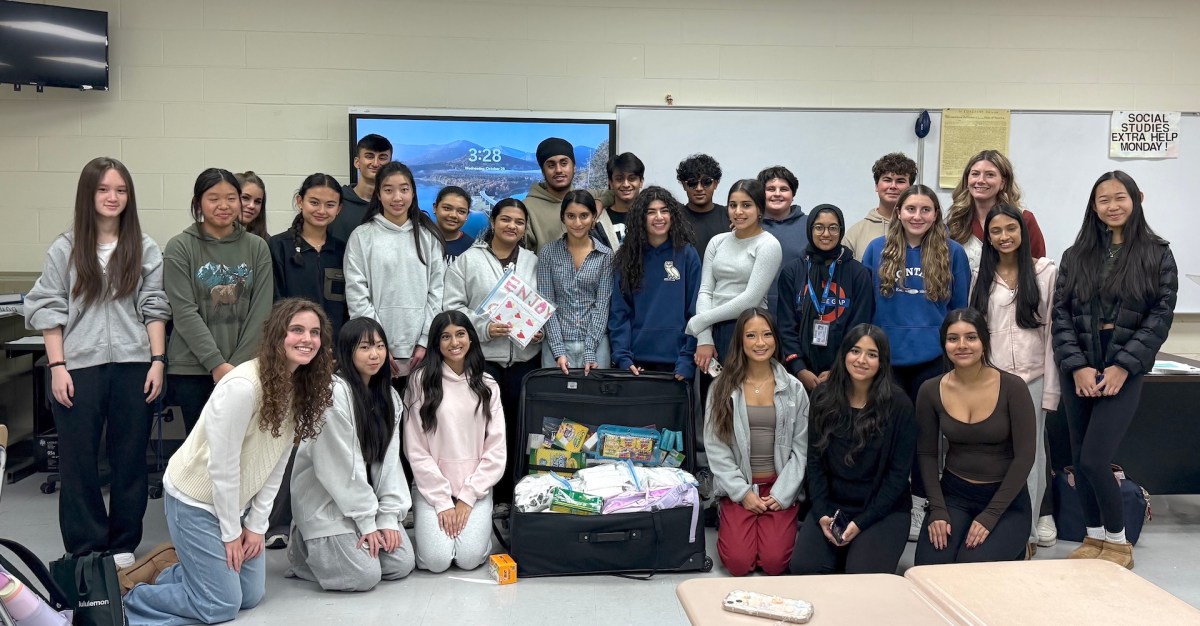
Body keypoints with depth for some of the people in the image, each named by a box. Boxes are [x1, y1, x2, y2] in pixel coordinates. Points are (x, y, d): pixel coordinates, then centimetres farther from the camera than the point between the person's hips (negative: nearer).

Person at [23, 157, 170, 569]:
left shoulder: (145, 249, 4)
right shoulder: (65, 249, 3)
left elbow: (154, 309, 4)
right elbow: (49, 310, 2)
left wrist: (158, 361, -4)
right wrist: (57, 366, -6)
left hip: (133, 366, 1)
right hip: (79, 367, 0)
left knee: (130, 458, 7)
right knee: (78, 460, 5)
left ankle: (124, 546, 20)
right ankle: (86, 548, 16)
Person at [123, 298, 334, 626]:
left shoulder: (300, 388, -3)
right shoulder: (244, 385, -29)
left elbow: (277, 462, 1)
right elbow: (222, 464, -23)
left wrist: (256, 524, 0)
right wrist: (230, 531, -14)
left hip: (236, 499, 8)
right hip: (196, 499, -8)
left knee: (251, 596, 12)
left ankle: (182, 566, 29)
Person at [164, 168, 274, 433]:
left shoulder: (257, 247, 7)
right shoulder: (180, 248, 1)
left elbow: (261, 311, 1)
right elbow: (185, 312, -7)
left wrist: (238, 365, -7)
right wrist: (217, 364, -14)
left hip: (245, 369, 2)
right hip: (192, 369, -1)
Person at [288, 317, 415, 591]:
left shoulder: (389, 397, 4)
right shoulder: (334, 392, -21)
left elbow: (389, 459, 1)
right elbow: (341, 465, -21)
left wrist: (388, 517, -8)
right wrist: (366, 522, -17)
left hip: (365, 495, 8)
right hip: (325, 499, -7)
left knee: (401, 565, -2)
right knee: (364, 575, -16)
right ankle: (304, 545, 10)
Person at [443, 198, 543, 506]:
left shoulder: (533, 262, 13)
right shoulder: (468, 260, 3)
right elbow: (452, 306, -3)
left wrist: (541, 330, -3)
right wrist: (483, 327, -15)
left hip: (525, 358, 3)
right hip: (482, 358, -3)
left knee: (519, 427, 5)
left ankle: (514, 494, 17)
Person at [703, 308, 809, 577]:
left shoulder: (793, 389, 3)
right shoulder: (722, 388, -1)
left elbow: (801, 447, 1)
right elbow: (715, 446, -3)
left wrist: (782, 494, -8)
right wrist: (742, 493, -10)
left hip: (780, 488, 1)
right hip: (738, 488, -1)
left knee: (774, 562, -15)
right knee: (739, 562, -15)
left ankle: (775, 525, 18)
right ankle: (729, 523, 18)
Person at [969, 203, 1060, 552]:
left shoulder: (1045, 272, 0)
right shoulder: (981, 277, 11)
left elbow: (1053, 331, -2)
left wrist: (1050, 390, -7)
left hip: (1032, 378, -2)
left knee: (1029, 455, 1)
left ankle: (1027, 529, 11)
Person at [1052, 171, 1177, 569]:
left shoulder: (1157, 255, 2)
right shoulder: (1076, 256, 8)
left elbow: (1161, 317, -4)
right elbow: (1061, 313, 2)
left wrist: (1122, 367, -12)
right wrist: (1077, 366, -9)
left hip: (1124, 371, -3)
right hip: (1078, 371, 3)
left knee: (1094, 460, -9)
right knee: (1079, 461, 6)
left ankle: (1118, 541, 12)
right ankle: (1094, 536, 23)